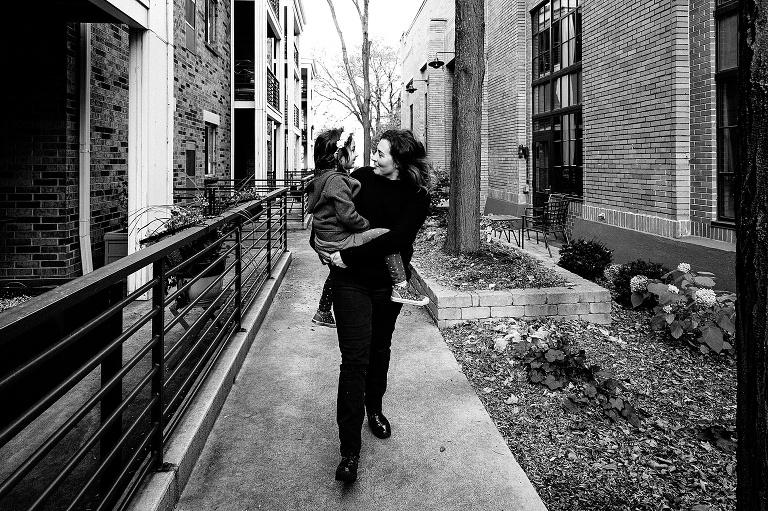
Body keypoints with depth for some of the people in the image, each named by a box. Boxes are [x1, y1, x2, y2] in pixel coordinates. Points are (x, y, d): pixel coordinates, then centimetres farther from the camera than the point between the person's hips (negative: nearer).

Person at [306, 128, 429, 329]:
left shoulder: (324, 177, 12)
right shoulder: (337, 180, -21)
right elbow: (348, 216, -25)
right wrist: (368, 225, -9)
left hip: (324, 240, 11)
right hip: (338, 242, -11)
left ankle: (322, 313, 49)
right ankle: (400, 288, -14)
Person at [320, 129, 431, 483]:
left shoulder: (417, 196, -7)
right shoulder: (361, 177, -2)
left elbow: (396, 239, -19)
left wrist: (349, 256, -21)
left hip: (388, 282, 1)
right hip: (351, 282, -1)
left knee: (380, 350, 18)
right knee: (354, 359, -8)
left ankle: (375, 410, 44)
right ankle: (349, 450, -5)